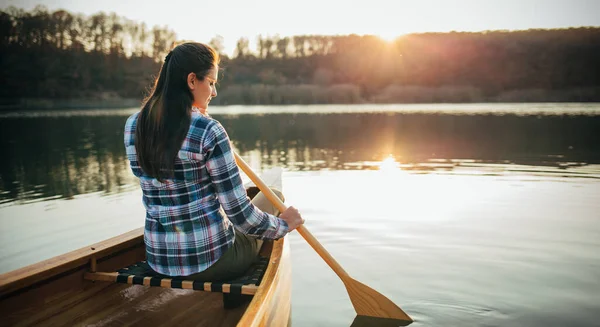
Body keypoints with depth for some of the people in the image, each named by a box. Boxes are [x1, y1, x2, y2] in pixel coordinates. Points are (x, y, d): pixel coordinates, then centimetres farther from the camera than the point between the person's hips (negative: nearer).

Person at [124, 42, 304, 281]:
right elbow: (239, 213, -18)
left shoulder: (132, 126, -1)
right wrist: (283, 225, 1)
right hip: (210, 258, -6)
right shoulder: (209, 131, -20)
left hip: (158, 259, 7)